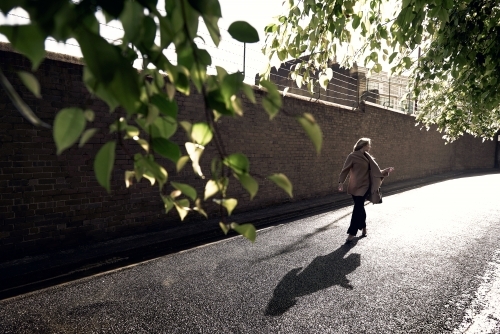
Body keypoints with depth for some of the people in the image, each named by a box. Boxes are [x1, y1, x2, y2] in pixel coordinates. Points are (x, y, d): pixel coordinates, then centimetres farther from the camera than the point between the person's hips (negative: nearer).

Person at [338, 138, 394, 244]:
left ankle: (352, 234, -2)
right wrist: (341, 182, -21)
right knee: (359, 208, 9)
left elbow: (375, 171, 15)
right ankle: (363, 228, 30)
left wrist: (386, 171, 11)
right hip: (355, 187, -2)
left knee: (358, 209, -5)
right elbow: (345, 170, -10)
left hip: (364, 186, 3)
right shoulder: (352, 156, -7)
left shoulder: (367, 157, 9)